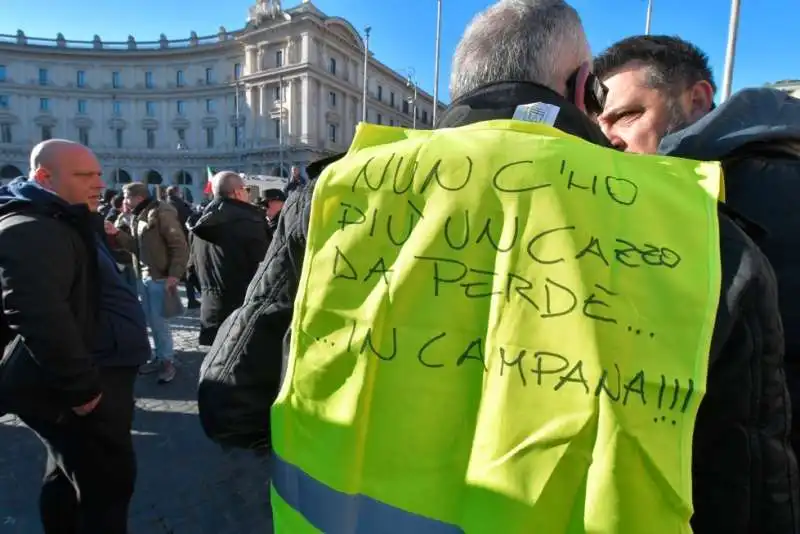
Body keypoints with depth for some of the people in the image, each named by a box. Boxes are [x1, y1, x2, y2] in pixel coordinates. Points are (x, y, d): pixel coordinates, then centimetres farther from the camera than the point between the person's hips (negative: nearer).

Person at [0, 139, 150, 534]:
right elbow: (39, 318, -32)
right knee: (109, 483, 1)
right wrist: (81, 387, -27)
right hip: (77, 390, -11)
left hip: (85, 380, 11)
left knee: (69, 476, 24)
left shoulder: (65, 223, 15)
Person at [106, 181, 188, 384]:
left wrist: (174, 275, -22)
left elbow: (180, 246, -18)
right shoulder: (138, 217, 14)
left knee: (159, 321, -3)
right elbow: (135, 246, 16)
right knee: (151, 321, 14)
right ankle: (159, 357, 27)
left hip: (160, 277, -9)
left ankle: (168, 361, 11)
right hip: (143, 276, 9)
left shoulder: (162, 213, -14)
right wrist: (117, 233, 2)